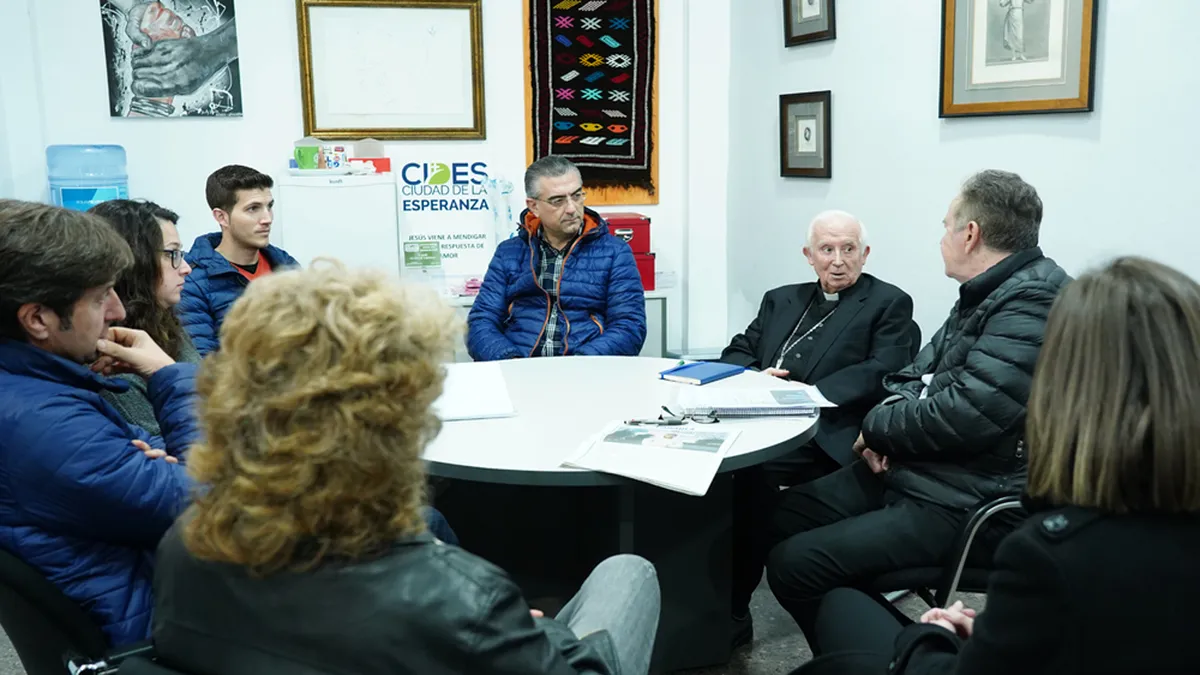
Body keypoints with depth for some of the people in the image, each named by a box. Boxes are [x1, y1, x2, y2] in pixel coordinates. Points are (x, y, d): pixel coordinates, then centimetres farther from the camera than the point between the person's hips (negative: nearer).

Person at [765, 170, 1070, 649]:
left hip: (963, 505, -10)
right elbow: (919, 374, 18)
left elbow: (964, 416, -26)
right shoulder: (984, 295, 13)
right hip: (908, 468, 10)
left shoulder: (1032, 306, -19)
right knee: (784, 515, 9)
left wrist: (877, 427, -9)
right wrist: (889, 429, -4)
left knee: (792, 566, -18)